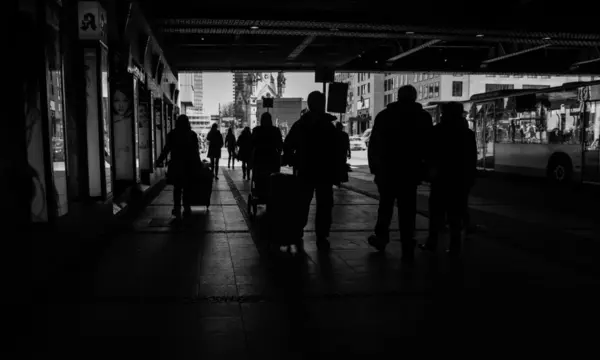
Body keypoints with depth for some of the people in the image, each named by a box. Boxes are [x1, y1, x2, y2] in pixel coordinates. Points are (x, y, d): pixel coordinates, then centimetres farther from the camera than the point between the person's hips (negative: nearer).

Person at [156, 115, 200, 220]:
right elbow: (196, 151, 0)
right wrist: (198, 164, 10)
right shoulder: (192, 134, -2)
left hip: (176, 165, 0)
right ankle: (186, 208, 10)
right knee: (187, 188, 8)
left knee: (177, 188, 9)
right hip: (189, 165, 0)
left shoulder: (172, 134, -3)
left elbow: (166, 149, -3)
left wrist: (159, 161, 7)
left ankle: (177, 209, 6)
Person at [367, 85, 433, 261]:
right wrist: (425, 168, 10)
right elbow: (429, 145, 3)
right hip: (411, 170, 0)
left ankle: (381, 237, 22)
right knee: (407, 209, 3)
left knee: (385, 205, 19)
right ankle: (407, 249, 2)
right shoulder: (424, 117, 2)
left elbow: (373, 144, 1)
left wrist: (374, 166, 6)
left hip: (386, 169, 1)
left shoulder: (384, 115, 1)